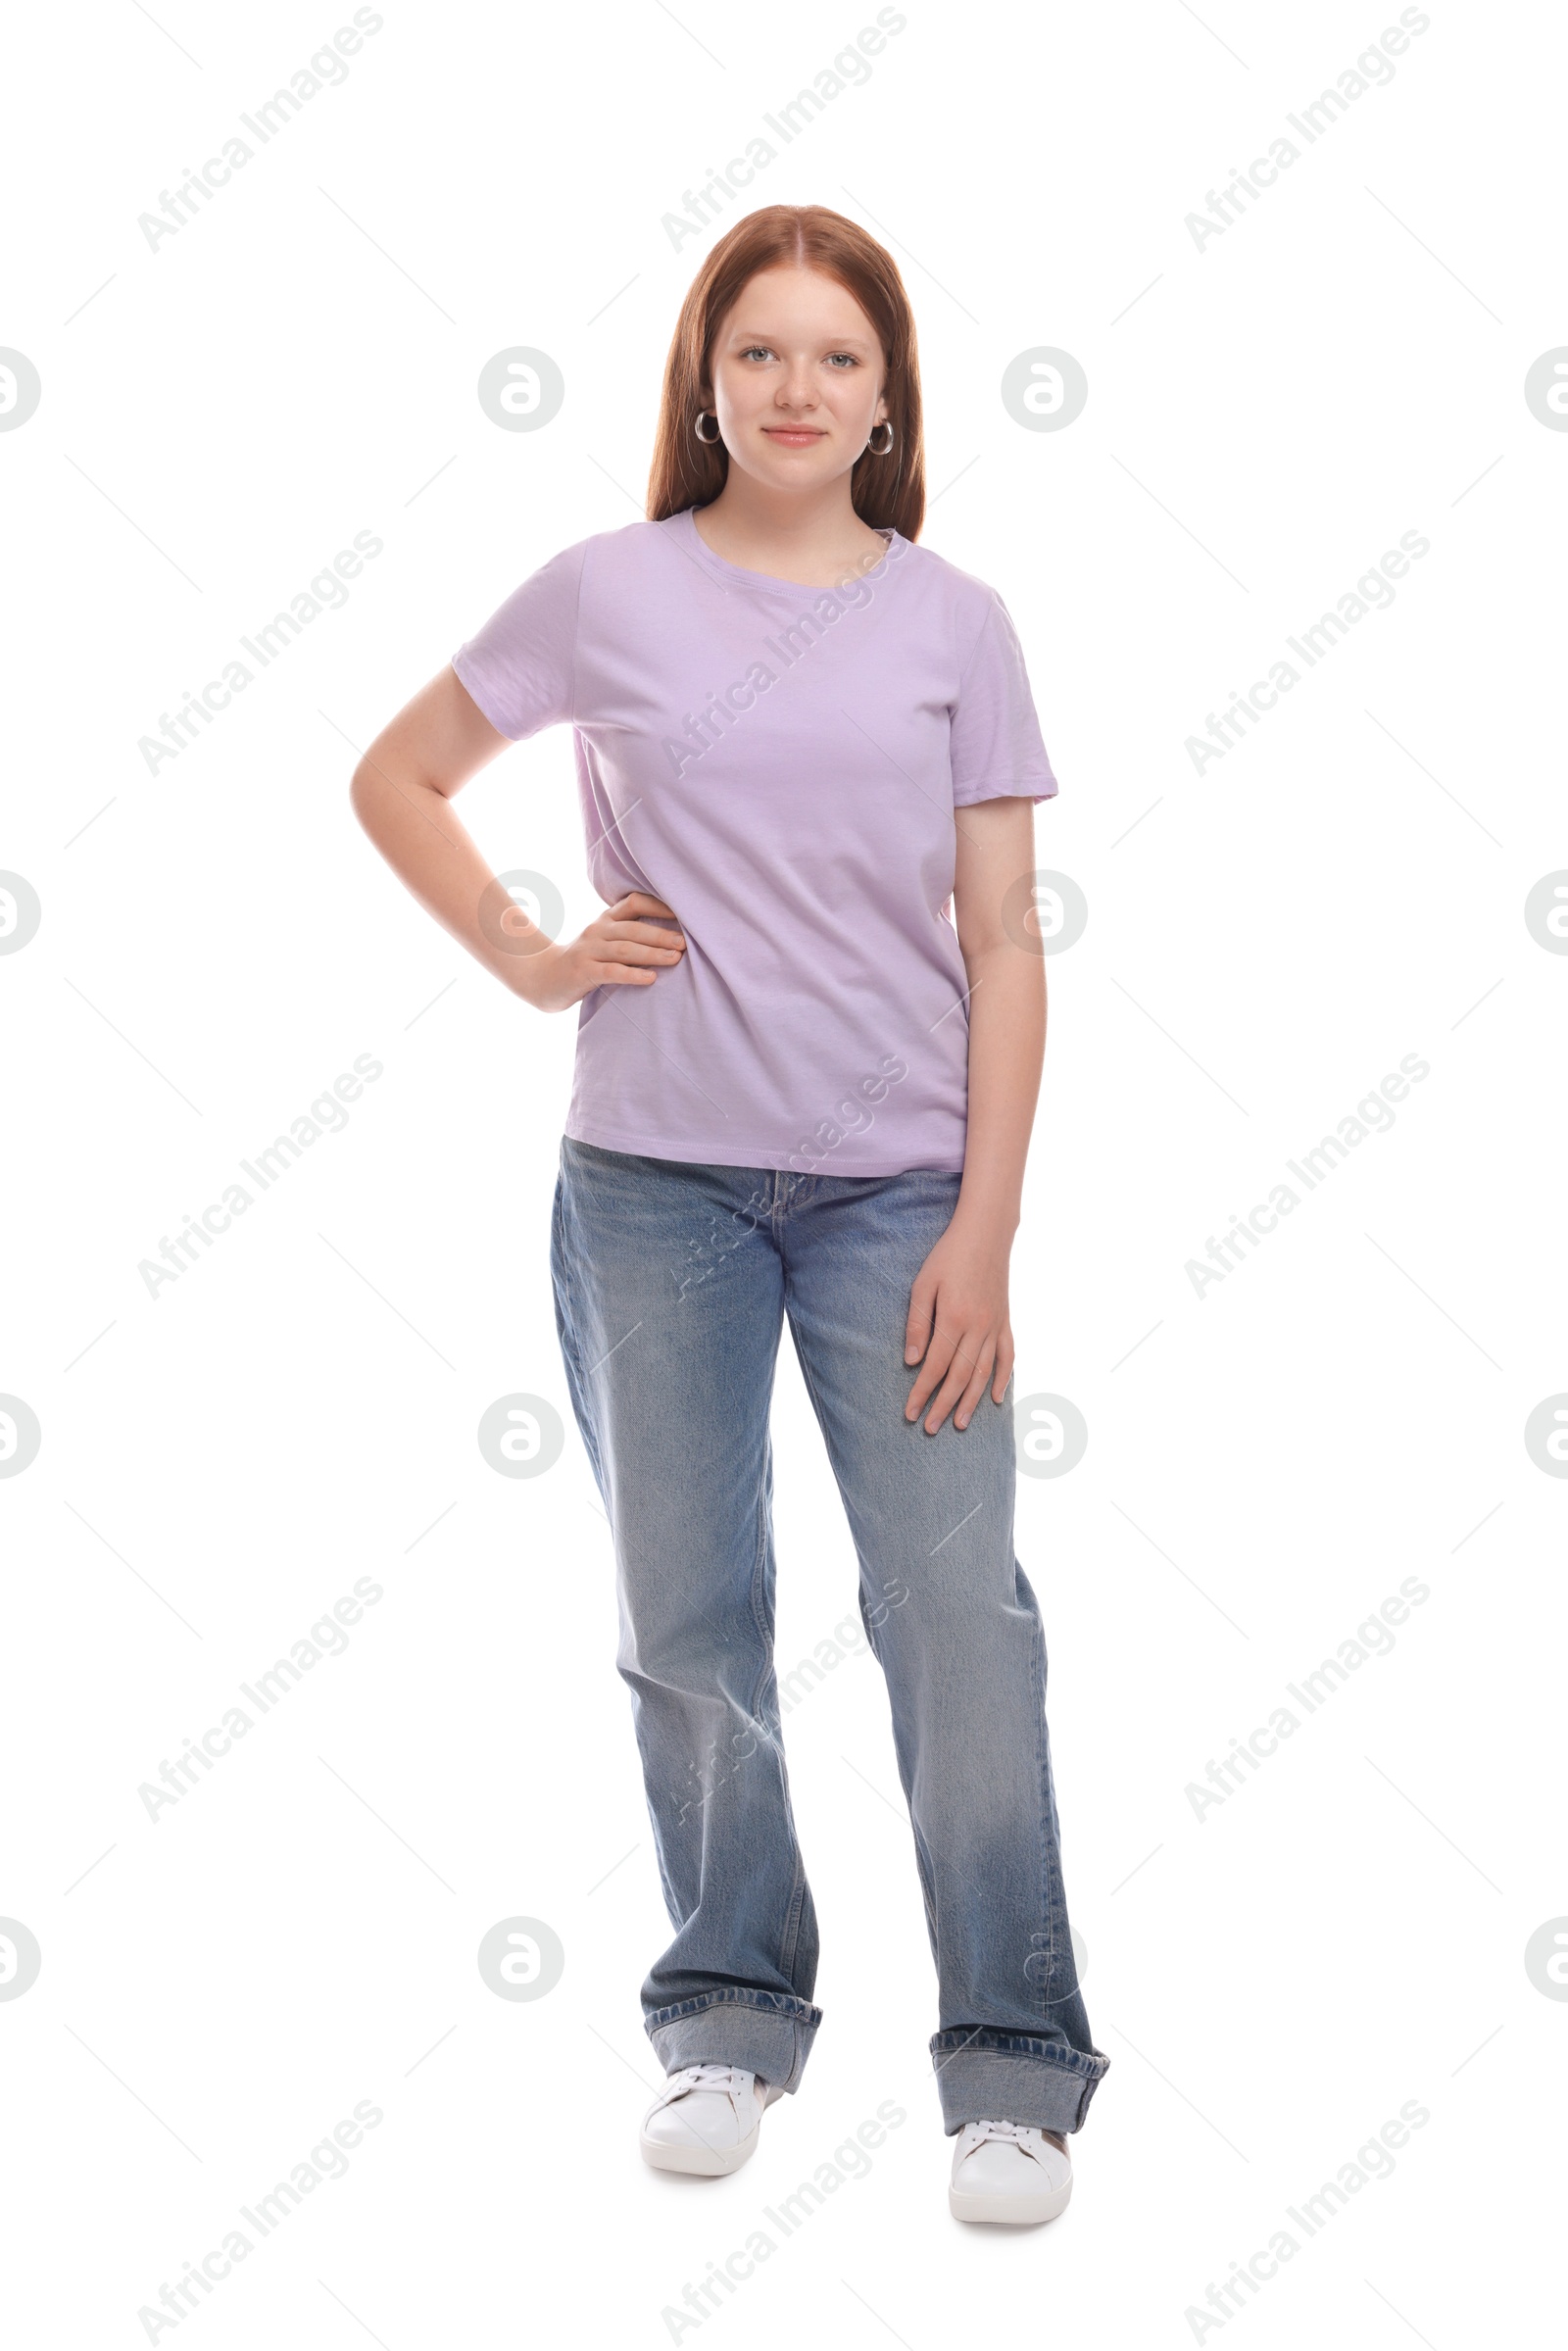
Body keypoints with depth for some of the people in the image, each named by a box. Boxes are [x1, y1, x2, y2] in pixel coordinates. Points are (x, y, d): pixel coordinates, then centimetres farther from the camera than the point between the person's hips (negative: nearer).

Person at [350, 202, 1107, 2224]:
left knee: (958, 1611, -5)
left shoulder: (953, 624, 4)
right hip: (656, 1176, 1)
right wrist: (532, 960, 2)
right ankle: (729, 2017, 27)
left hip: (897, 1181, 0)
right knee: (687, 1622, 8)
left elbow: (1003, 944, 1)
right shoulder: (607, 596, 3)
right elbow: (393, 781, 14)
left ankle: (1014, 2066, 7)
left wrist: (985, 1228, -6)